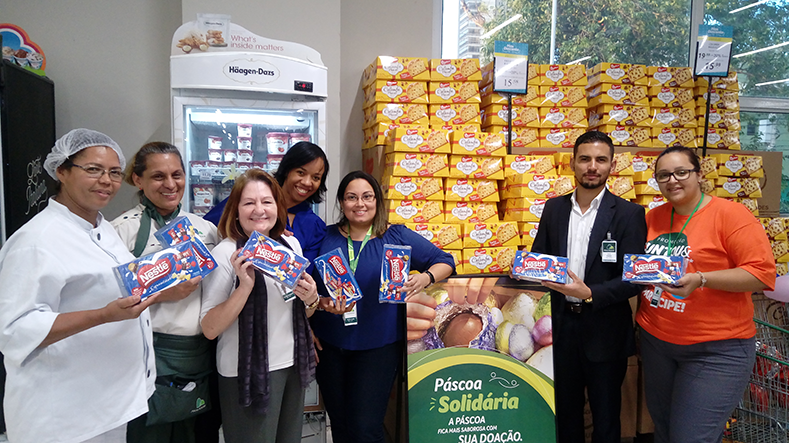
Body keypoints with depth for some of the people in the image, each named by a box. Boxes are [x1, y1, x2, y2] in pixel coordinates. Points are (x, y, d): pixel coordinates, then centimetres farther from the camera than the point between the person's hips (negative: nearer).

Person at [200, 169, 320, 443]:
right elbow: (209, 329, -16)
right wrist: (245, 286, -27)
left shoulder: (291, 244, 3)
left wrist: (310, 299, -7)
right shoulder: (227, 252, -13)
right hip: (247, 373, -5)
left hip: (293, 365, 5)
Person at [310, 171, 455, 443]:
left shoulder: (397, 237, -2)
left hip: (379, 346, -2)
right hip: (330, 346, 3)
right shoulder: (326, 238, 3)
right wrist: (323, 303, -15)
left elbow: (445, 262, 0)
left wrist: (427, 278, -20)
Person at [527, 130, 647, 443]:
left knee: (605, 417, 13)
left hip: (605, 332, -3)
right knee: (565, 411, 19)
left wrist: (590, 294, -24)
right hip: (560, 326, 4)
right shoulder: (554, 208, 5)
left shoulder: (628, 213, -7)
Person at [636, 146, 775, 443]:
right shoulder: (653, 217, 6)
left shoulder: (730, 214, -10)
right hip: (655, 340, 6)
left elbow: (762, 273, -15)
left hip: (716, 351, -5)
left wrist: (701, 280, -26)